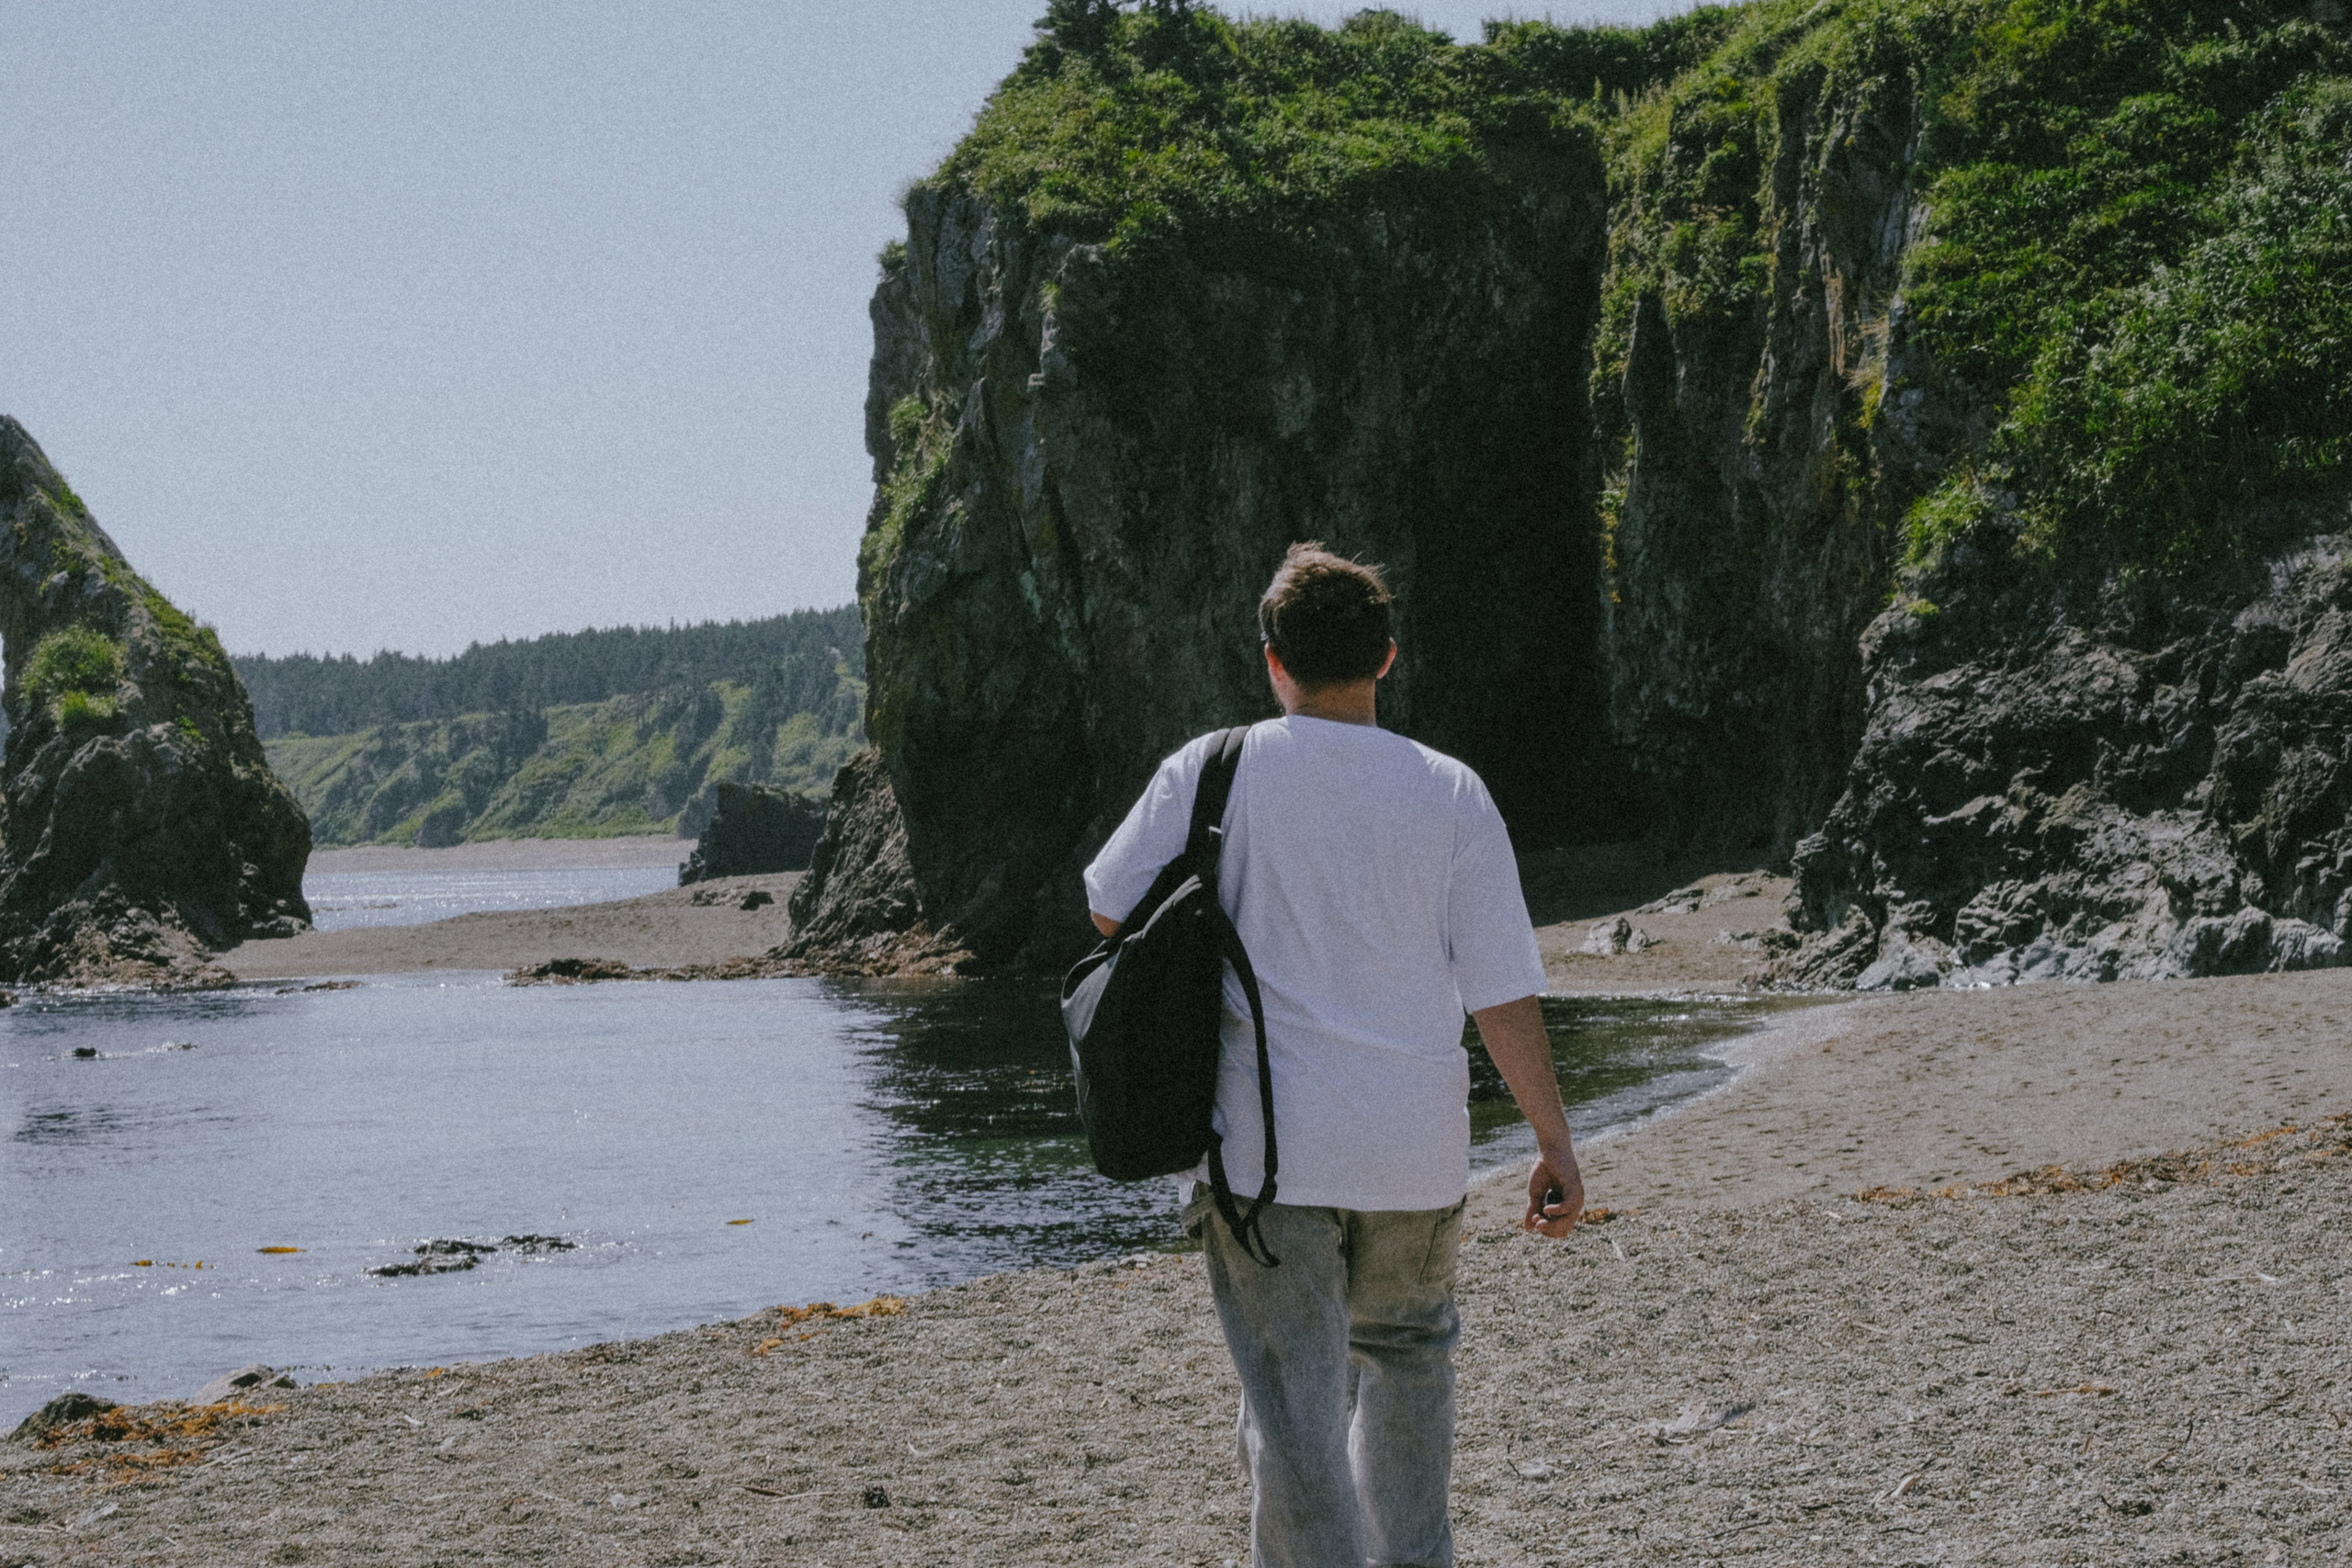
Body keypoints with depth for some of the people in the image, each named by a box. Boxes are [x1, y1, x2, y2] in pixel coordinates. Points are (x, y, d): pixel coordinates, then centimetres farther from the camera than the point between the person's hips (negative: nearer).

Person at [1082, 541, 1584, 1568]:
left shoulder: (1211, 772, -3)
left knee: (1292, 1413, 1)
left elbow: (1109, 909, 6)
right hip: (1417, 1152, 2)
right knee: (1406, 1349, 26)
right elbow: (1504, 994, -3)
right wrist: (1556, 1144, 5)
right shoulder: (1450, 795, -1)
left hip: (1262, 1146, -2)